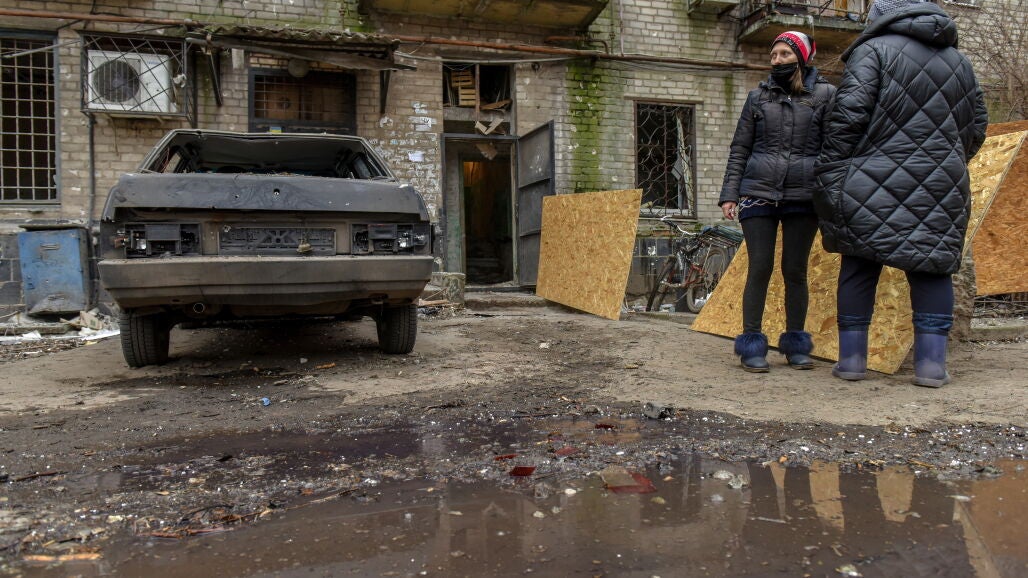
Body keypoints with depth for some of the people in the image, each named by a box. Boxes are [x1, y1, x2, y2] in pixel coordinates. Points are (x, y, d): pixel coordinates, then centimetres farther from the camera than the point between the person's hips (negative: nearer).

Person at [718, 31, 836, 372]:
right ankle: (752, 346, 4)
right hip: (758, 193, 1)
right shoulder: (758, 96, 12)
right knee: (760, 268, -3)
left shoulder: (825, 95, 8)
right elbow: (739, 149, 12)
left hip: (803, 196, 0)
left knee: (795, 271, 4)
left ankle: (796, 345, 16)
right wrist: (729, 194, 3)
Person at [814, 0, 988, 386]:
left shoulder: (874, 49, 2)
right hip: (941, 186, 4)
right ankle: (931, 363, 4)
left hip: (875, 181, -3)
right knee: (931, 267, 8)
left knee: (859, 266, 4)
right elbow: (976, 127, 19)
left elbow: (849, 113, -11)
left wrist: (831, 168, -8)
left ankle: (851, 358, 5)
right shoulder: (958, 61, 18)